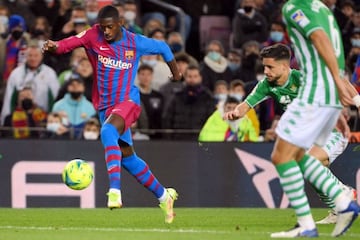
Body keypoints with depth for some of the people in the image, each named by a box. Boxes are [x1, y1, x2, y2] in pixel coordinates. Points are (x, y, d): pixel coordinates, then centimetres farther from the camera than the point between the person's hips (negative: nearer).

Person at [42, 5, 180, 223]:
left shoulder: (136, 43, -6)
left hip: (128, 101, -4)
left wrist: (176, 73, 23)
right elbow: (69, 44, -19)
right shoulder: (93, 36, -5)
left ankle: (115, 191, -44)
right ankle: (164, 196, 27)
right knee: (127, 156, 9)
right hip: (105, 105, 5)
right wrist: (54, 47, -41)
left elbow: (162, 48, 12)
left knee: (108, 131, -34)